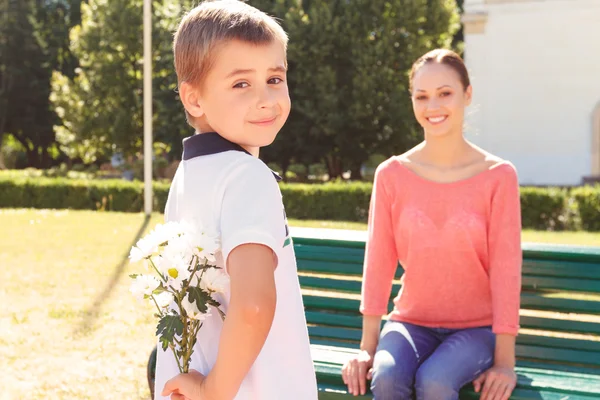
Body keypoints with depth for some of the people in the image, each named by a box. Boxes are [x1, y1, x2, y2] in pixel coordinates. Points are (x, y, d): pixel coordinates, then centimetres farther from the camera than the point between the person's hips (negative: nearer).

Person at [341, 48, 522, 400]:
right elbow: (379, 261, -3)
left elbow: (506, 268, -9)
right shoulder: (392, 174, 0)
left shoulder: (498, 176, -6)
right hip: (412, 321, 2)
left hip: (477, 327, -2)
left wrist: (504, 360, -13)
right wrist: (367, 347, -7)